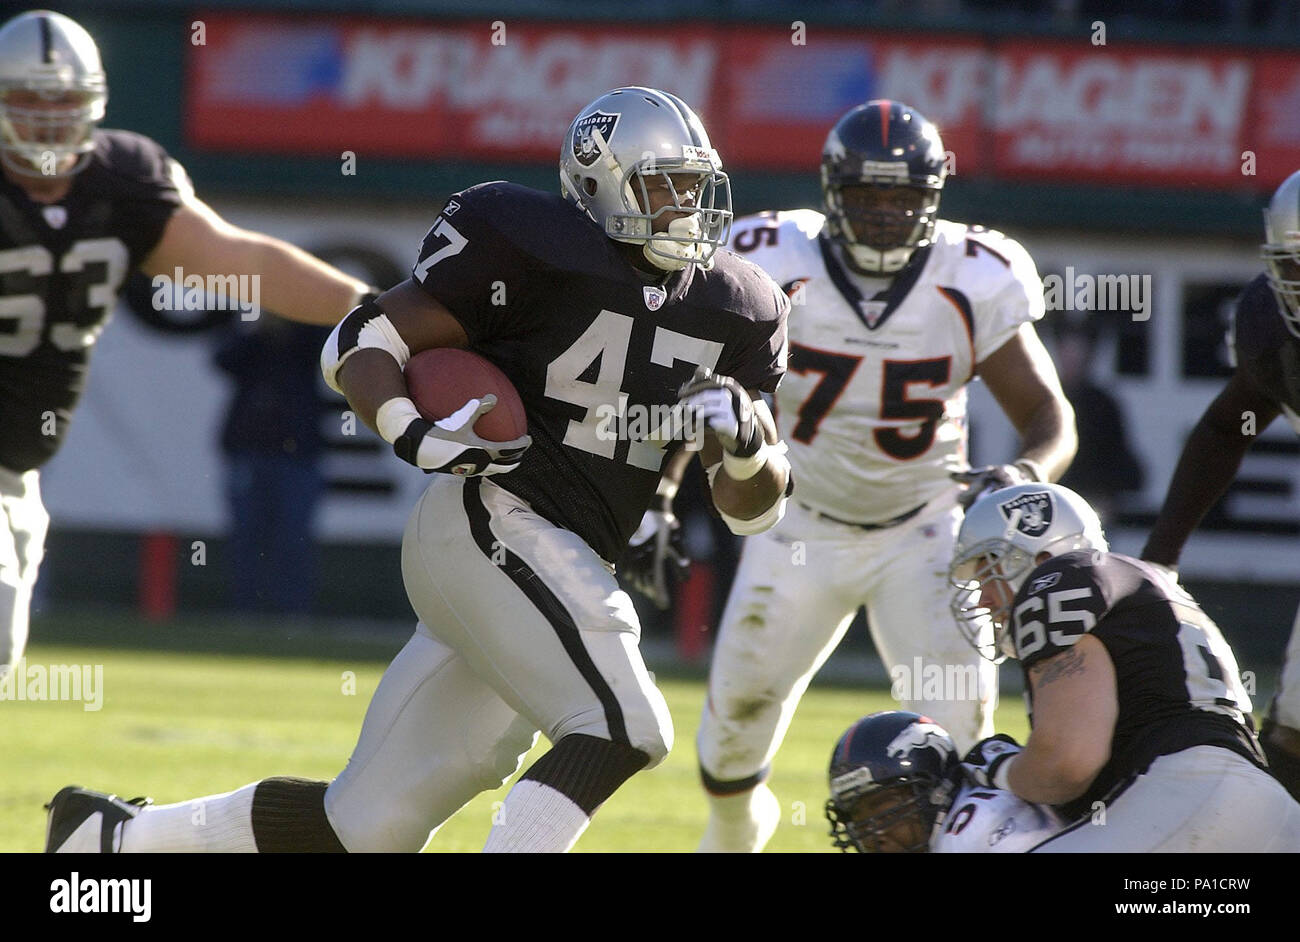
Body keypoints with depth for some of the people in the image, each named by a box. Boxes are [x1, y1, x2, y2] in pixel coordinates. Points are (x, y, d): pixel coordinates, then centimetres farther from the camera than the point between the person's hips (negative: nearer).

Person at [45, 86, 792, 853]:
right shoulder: (540, 253, -8)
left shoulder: (728, 313, 12)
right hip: (494, 529, -7)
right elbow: (359, 344, -4)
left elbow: (754, 510, 14)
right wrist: (414, 435, -22)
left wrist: (747, 446, -8)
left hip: (567, 572, 7)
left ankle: (115, 836, 19)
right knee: (626, 729, -24)